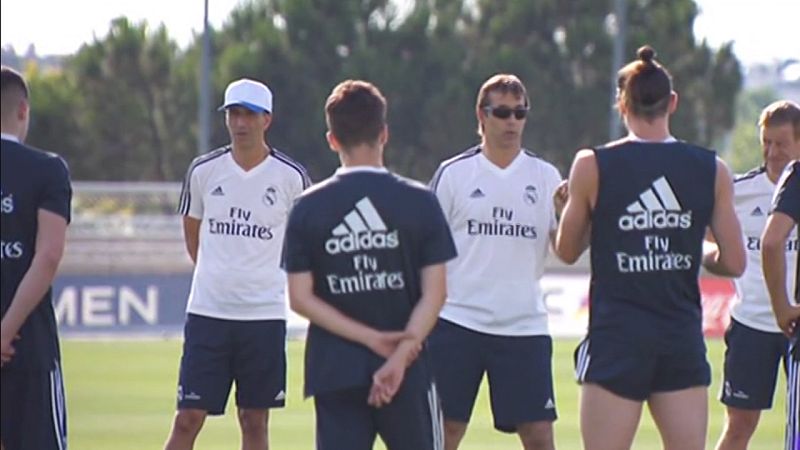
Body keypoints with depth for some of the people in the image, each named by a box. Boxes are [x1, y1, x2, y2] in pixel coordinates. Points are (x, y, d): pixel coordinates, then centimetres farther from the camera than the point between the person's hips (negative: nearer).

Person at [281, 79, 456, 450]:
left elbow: (300, 297, -3)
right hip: (408, 375, -1)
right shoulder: (419, 203, -3)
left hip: (334, 372, 1)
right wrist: (400, 355, -11)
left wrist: (372, 338, -6)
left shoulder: (308, 209, 0)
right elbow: (434, 292, -8)